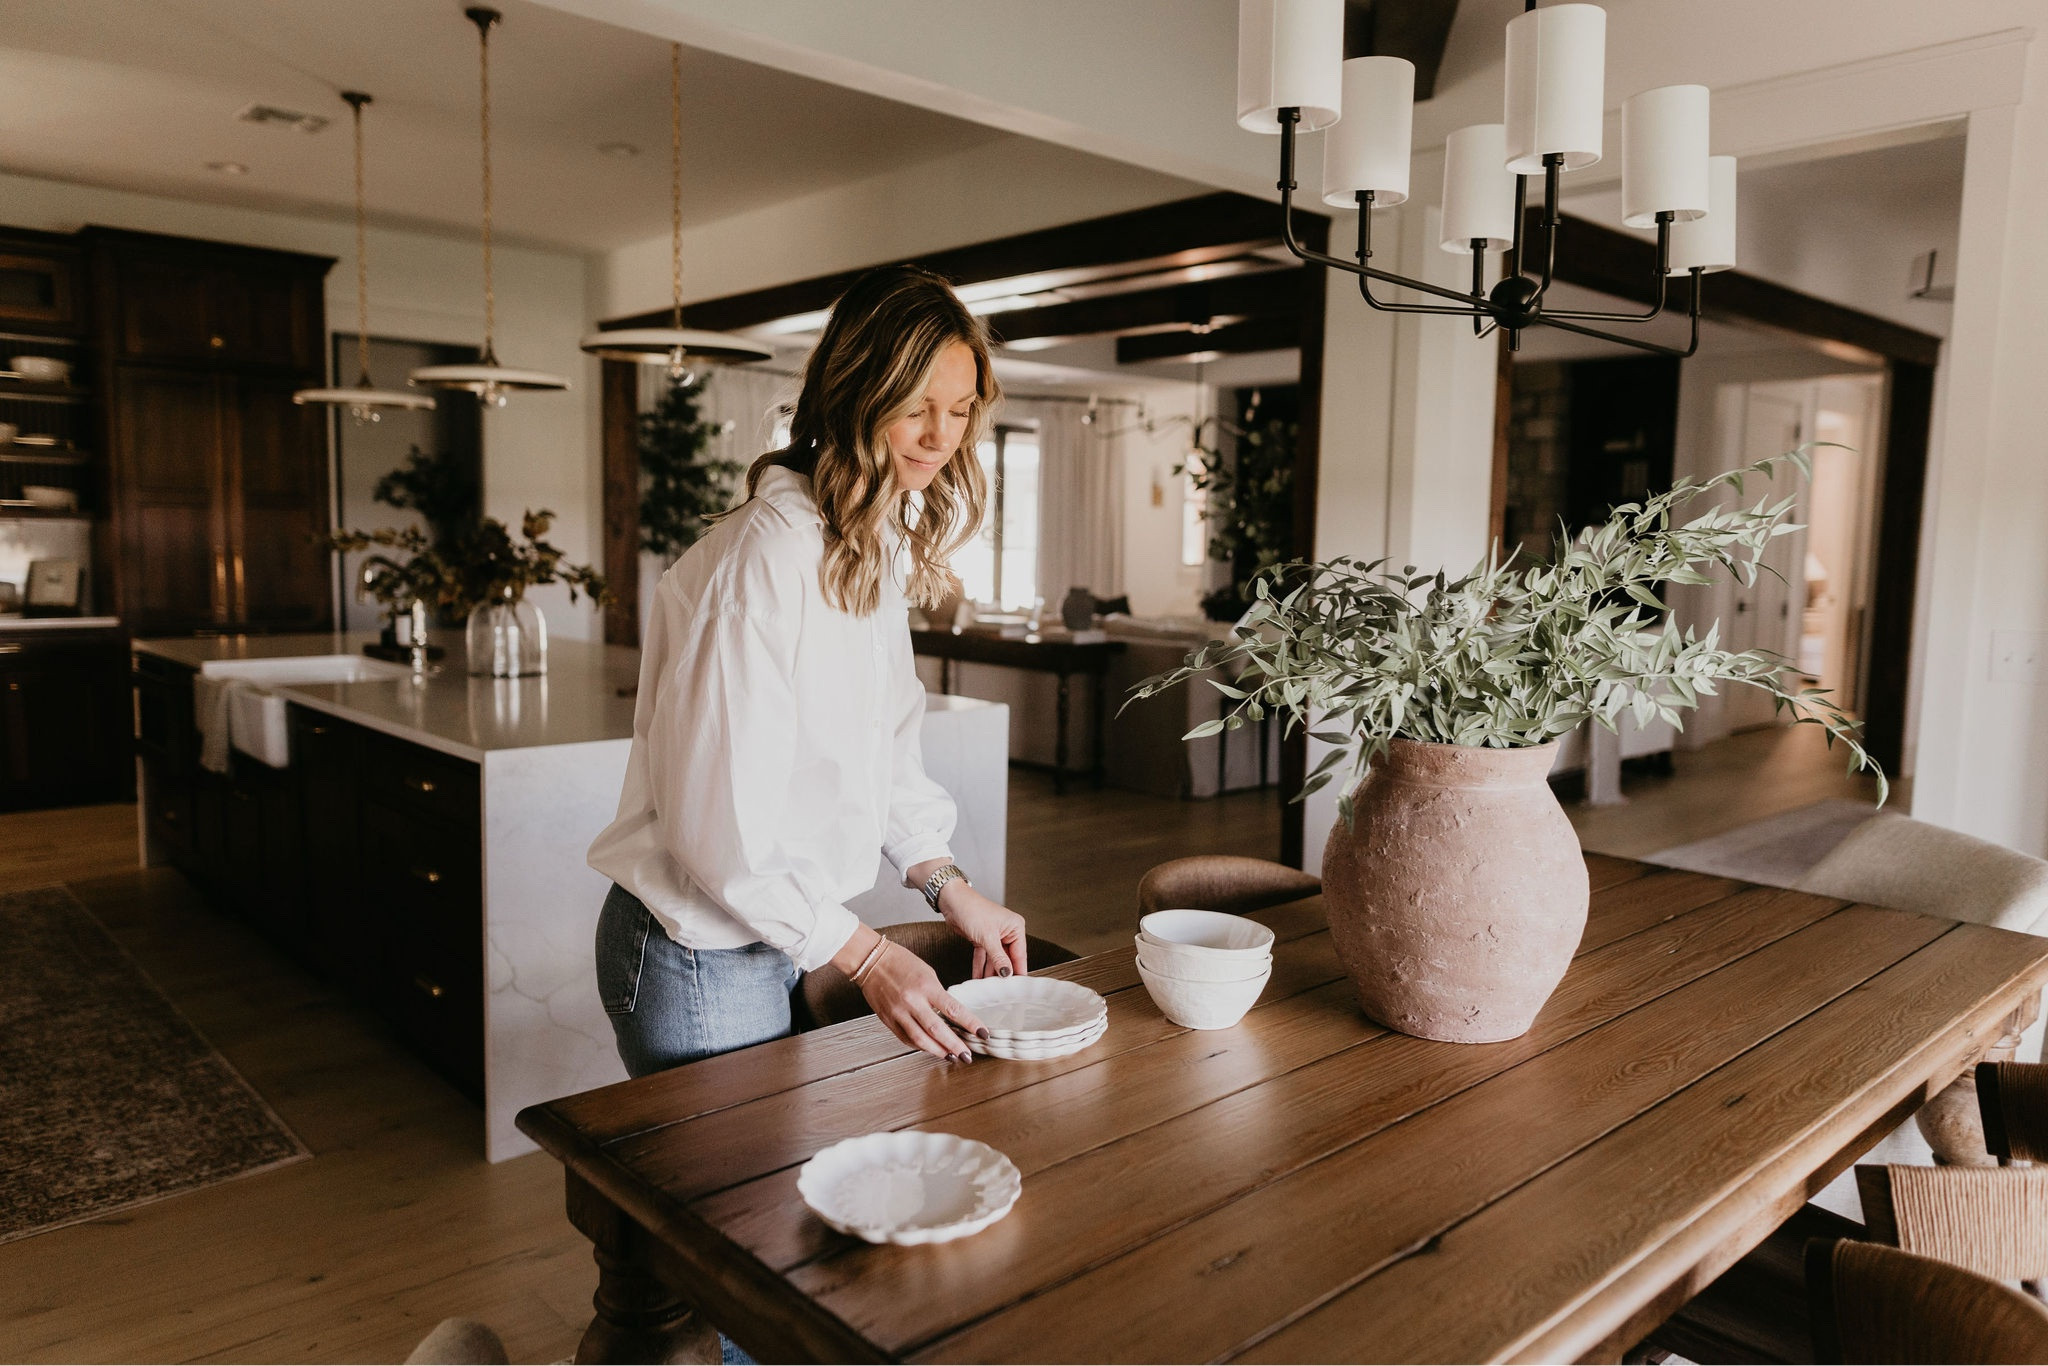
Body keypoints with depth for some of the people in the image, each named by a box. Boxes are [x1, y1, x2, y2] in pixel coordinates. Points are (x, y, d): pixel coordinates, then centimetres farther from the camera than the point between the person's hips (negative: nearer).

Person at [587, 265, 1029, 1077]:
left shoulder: (880, 545, 4)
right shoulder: (766, 556, -25)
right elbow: (717, 820, -25)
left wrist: (946, 884, 2)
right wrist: (865, 956, -20)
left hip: (794, 930, 9)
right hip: (704, 958, -8)